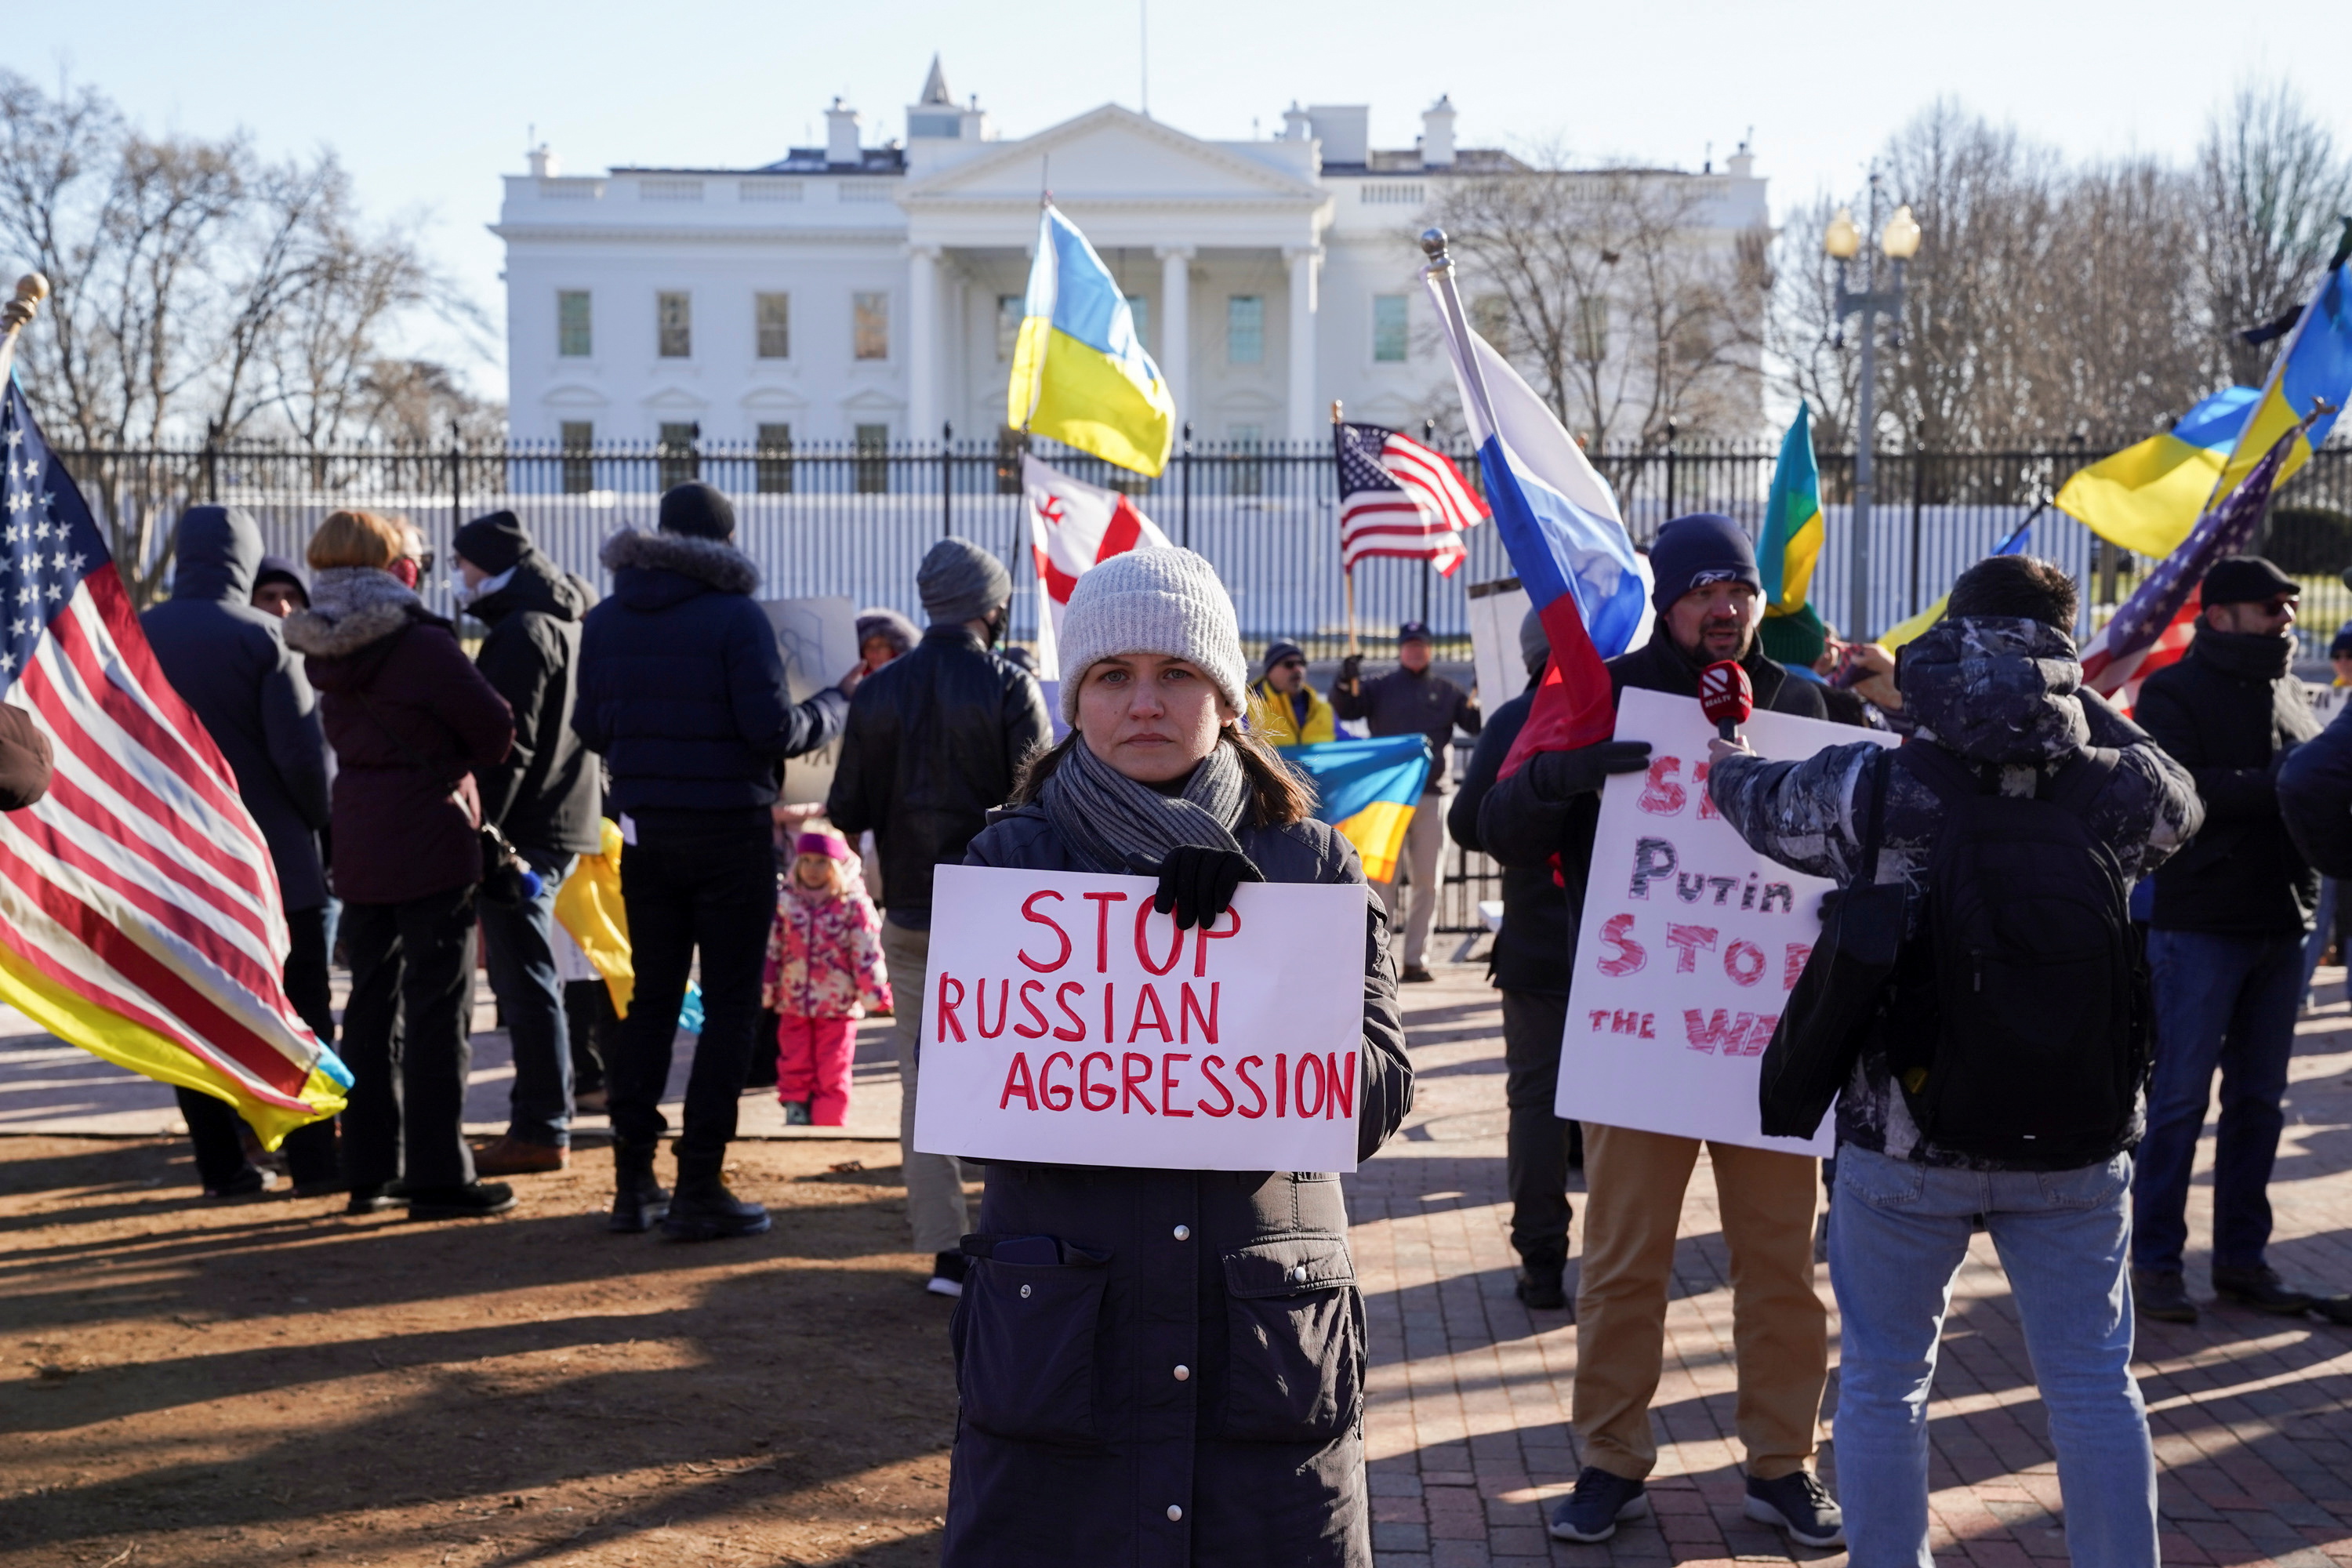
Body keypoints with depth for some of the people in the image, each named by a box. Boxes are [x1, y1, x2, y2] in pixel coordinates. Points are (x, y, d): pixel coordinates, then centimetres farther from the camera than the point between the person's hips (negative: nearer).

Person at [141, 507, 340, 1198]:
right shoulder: (262, 637, -11)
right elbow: (303, 753, -14)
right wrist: (323, 818, 2)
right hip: (268, 856, -4)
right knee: (299, 1013, 4)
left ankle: (223, 1164, 10)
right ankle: (313, 1160, 4)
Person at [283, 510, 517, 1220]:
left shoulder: (322, 649, 5)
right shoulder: (422, 643, -15)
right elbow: (496, 729, -11)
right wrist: (461, 761, 9)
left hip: (358, 847, 7)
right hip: (432, 842, -7)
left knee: (371, 1007, 13)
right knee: (437, 1011, -1)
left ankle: (370, 1172, 19)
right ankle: (439, 1179, 1)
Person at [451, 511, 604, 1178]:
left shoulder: (522, 631, -12)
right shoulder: (570, 623, 19)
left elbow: (509, 744, -19)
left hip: (525, 825, -10)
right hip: (568, 821, 10)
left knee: (524, 979, -7)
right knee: (524, 977, 16)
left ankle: (541, 1130, -5)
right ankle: (541, 1117, 20)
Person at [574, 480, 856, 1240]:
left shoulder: (606, 619, 4)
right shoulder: (736, 616, -13)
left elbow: (590, 727, 9)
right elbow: (774, 731, -16)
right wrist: (837, 701, 1)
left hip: (644, 830, 5)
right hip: (728, 832, -5)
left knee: (651, 999, 13)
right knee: (730, 1006, 2)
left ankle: (633, 1183, 15)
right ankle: (698, 1190, 1)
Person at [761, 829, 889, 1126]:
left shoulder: (854, 906, -6)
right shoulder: (786, 902, 4)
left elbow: (868, 954, -6)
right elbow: (770, 949, 9)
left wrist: (876, 993, -8)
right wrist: (764, 989, 10)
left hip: (838, 1006, -3)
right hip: (793, 1004, 3)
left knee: (832, 1074, 2)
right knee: (794, 1067, 6)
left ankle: (828, 1124, 10)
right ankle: (796, 1115, 15)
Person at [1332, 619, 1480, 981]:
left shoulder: (1446, 691, 12)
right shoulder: (1380, 688, 8)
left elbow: (1476, 722, 6)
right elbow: (1346, 709, -4)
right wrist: (1347, 683, -22)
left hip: (1431, 795, 2)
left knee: (1427, 882, 4)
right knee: (1382, 879, -3)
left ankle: (1417, 959, 10)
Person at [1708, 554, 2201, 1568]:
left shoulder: (1873, 789, -10)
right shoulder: (2115, 789, -8)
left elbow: (1758, 803, 10)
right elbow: (2179, 805, 16)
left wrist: (1722, 758, 33)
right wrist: (2077, 703, 21)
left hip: (1905, 1146, -1)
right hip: (2077, 1145, 1)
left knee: (1883, 1381, 12)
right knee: (2093, 1383, 14)